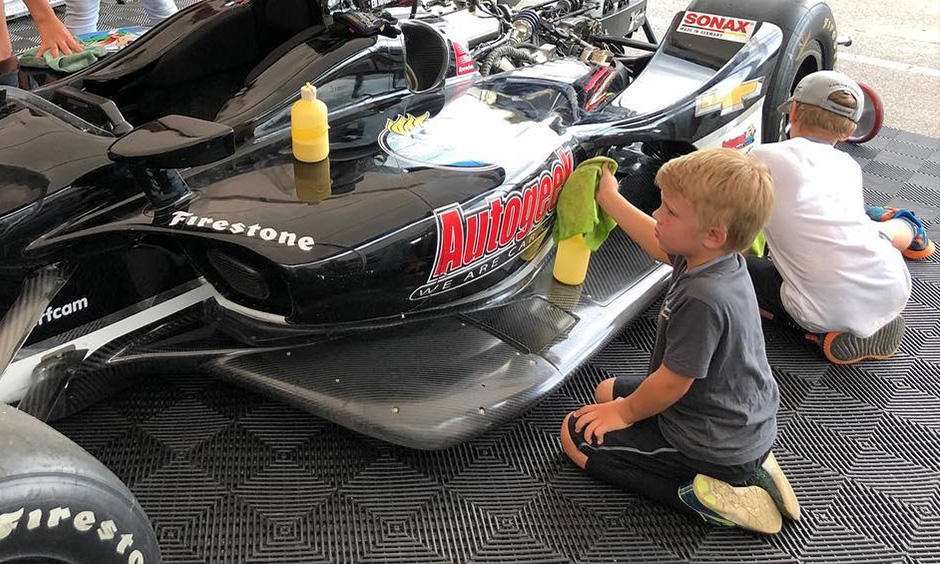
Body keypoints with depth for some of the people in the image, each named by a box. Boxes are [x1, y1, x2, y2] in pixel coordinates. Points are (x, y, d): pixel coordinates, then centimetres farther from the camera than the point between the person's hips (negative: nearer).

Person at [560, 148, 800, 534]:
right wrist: (608, 197, 23)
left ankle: (700, 495, -7)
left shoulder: (702, 299, -33)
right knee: (607, 390, 25)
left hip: (715, 445, -9)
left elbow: (672, 383, -23)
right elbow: (658, 244, 15)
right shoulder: (721, 258, -5)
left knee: (575, 435, 1)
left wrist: (625, 411, -5)